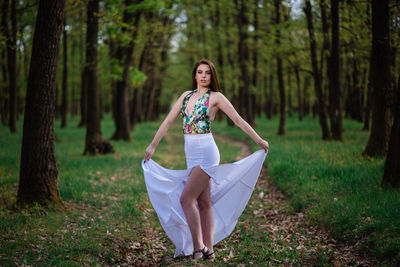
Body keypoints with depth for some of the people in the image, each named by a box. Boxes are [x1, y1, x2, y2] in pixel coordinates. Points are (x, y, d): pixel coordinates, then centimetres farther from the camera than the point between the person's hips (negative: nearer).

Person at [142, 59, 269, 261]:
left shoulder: (215, 97, -2)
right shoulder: (186, 96, 14)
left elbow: (239, 120, 0)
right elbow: (169, 120, 15)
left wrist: (260, 141, 4)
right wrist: (153, 145, 14)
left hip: (206, 153, -6)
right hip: (191, 154, 6)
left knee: (186, 199, -13)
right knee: (204, 202, 7)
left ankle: (198, 247, -6)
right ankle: (208, 250, 10)